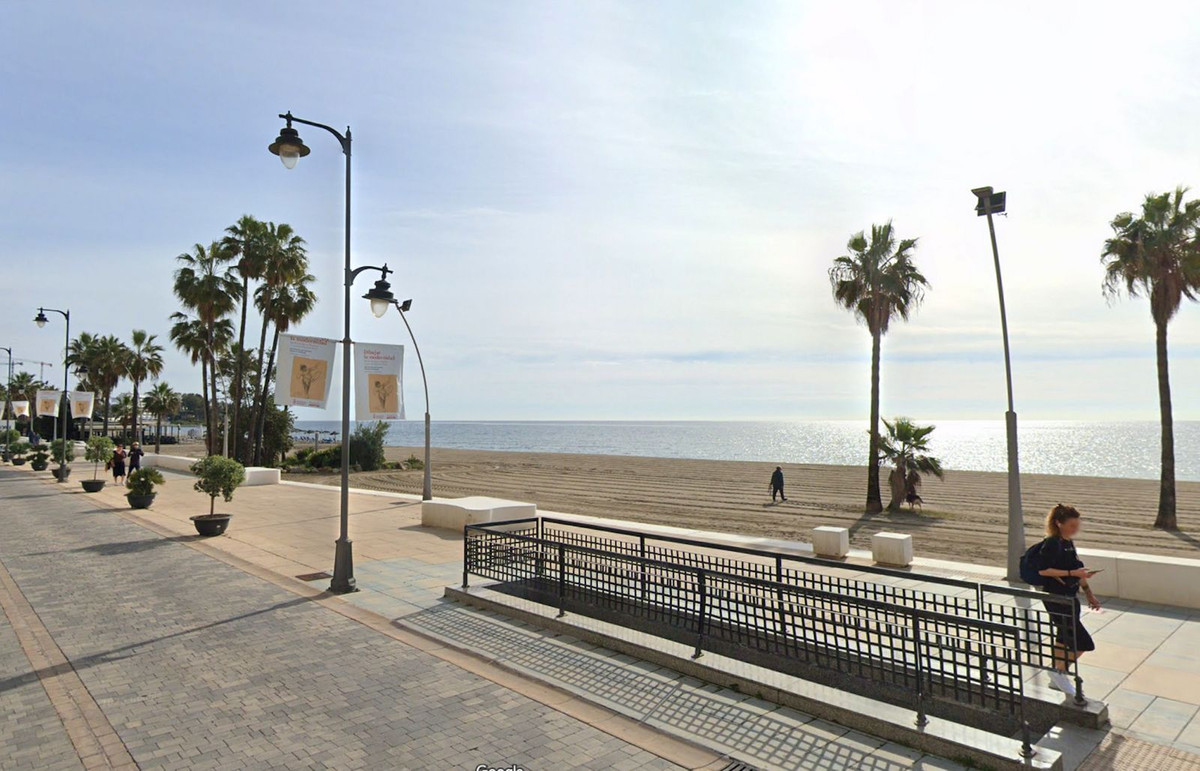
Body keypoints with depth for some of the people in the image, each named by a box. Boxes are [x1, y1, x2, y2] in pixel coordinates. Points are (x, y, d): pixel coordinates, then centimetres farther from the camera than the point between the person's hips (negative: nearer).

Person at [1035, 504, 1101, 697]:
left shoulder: (1069, 543, 10)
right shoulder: (1052, 543, -18)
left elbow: (1077, 570, 20)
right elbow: (1043, 570, -23)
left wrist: (1089, 594, 22)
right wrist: (1072, 573, -24)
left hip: (1070, 598, 9)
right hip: (1056, 599, -9)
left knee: (1065, 639, 17)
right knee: (1083, 643, -8)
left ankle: (1057, 676, 32)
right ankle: (1059, 672, 11)